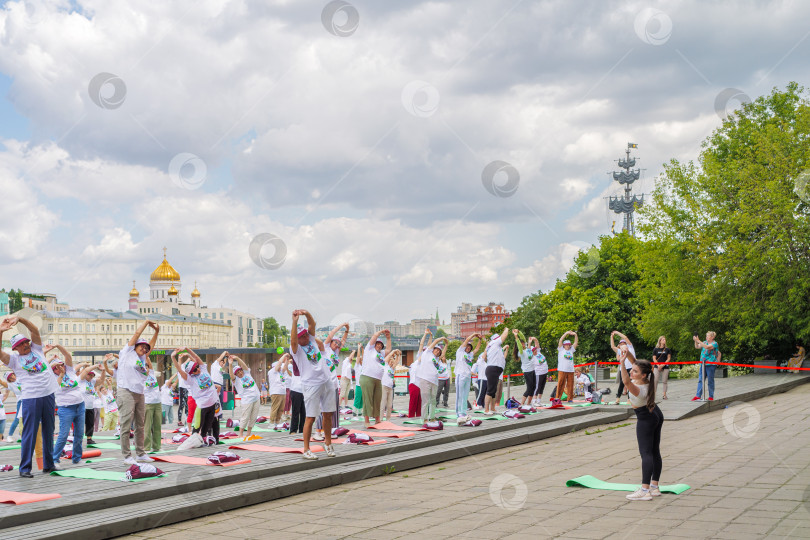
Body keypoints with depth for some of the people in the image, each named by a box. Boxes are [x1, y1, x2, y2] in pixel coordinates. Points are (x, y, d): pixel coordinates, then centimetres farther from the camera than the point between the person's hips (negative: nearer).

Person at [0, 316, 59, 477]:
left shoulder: (36, 349, 13)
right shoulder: (14, 359, 5)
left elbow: (35, 330, 4)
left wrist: (20, 319, -8)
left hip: (48, 395, 4)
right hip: (30, 399, -4)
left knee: (48, 432, 11)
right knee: (29, 433, -5)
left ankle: (49, 464, 21)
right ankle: (24, 468, 0)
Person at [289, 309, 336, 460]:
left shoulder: (312, 340, 10)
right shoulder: (296, 348, -5)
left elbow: (312, 324, -1)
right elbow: (293, 340, -26)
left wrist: (307, 313, -19)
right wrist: (294, 321, -35)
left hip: (327, 382, 5)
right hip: (311, 384, -5)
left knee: (328, 414, 10)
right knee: (310, 417, -5)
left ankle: (328, 443, 25)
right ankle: (306, 450, 1)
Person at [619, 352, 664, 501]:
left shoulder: (638, 389, -31)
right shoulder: (648, 381, -8)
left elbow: (626, 381, -52)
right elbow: (635, 362, 2)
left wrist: (622, 362, -54)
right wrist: (628, 354, -15)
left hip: (645, 420, -9)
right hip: (657, 416, 9)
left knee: (646, 453, -12)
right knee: (655, 452, 11)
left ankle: (645, 490, -16)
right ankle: (654, 487, 19)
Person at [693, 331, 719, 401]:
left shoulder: (714, 343, -6)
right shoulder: (705, 342, 14)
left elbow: (707, 347, -23)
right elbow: (697, 347, 13)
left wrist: (698, 341, -24)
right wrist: (696, 341, -5)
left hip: (710, 364, -6)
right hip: (703, 364, 6)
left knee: (710, 381, 0)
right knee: (700, 380, 1)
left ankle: (711, 397, 7)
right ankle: (698, 396, 0)